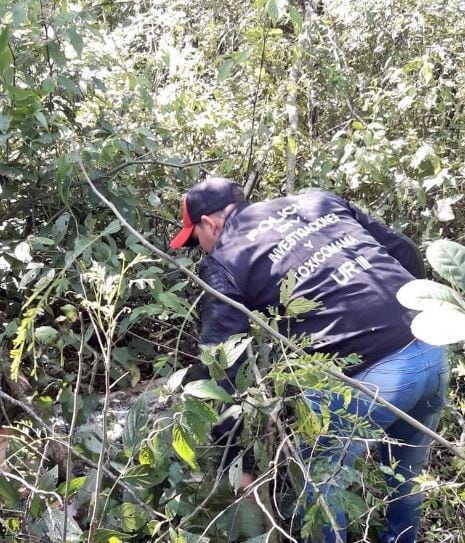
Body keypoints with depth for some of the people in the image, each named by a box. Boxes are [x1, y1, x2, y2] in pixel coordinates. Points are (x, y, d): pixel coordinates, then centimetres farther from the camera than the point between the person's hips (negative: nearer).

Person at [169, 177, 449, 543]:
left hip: (365, 375, -7)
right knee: (407, 475, 30)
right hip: (432, 347, 7)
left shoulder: (225, 259, 5)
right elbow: (405, 252, 19)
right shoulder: (316, 200, 20)